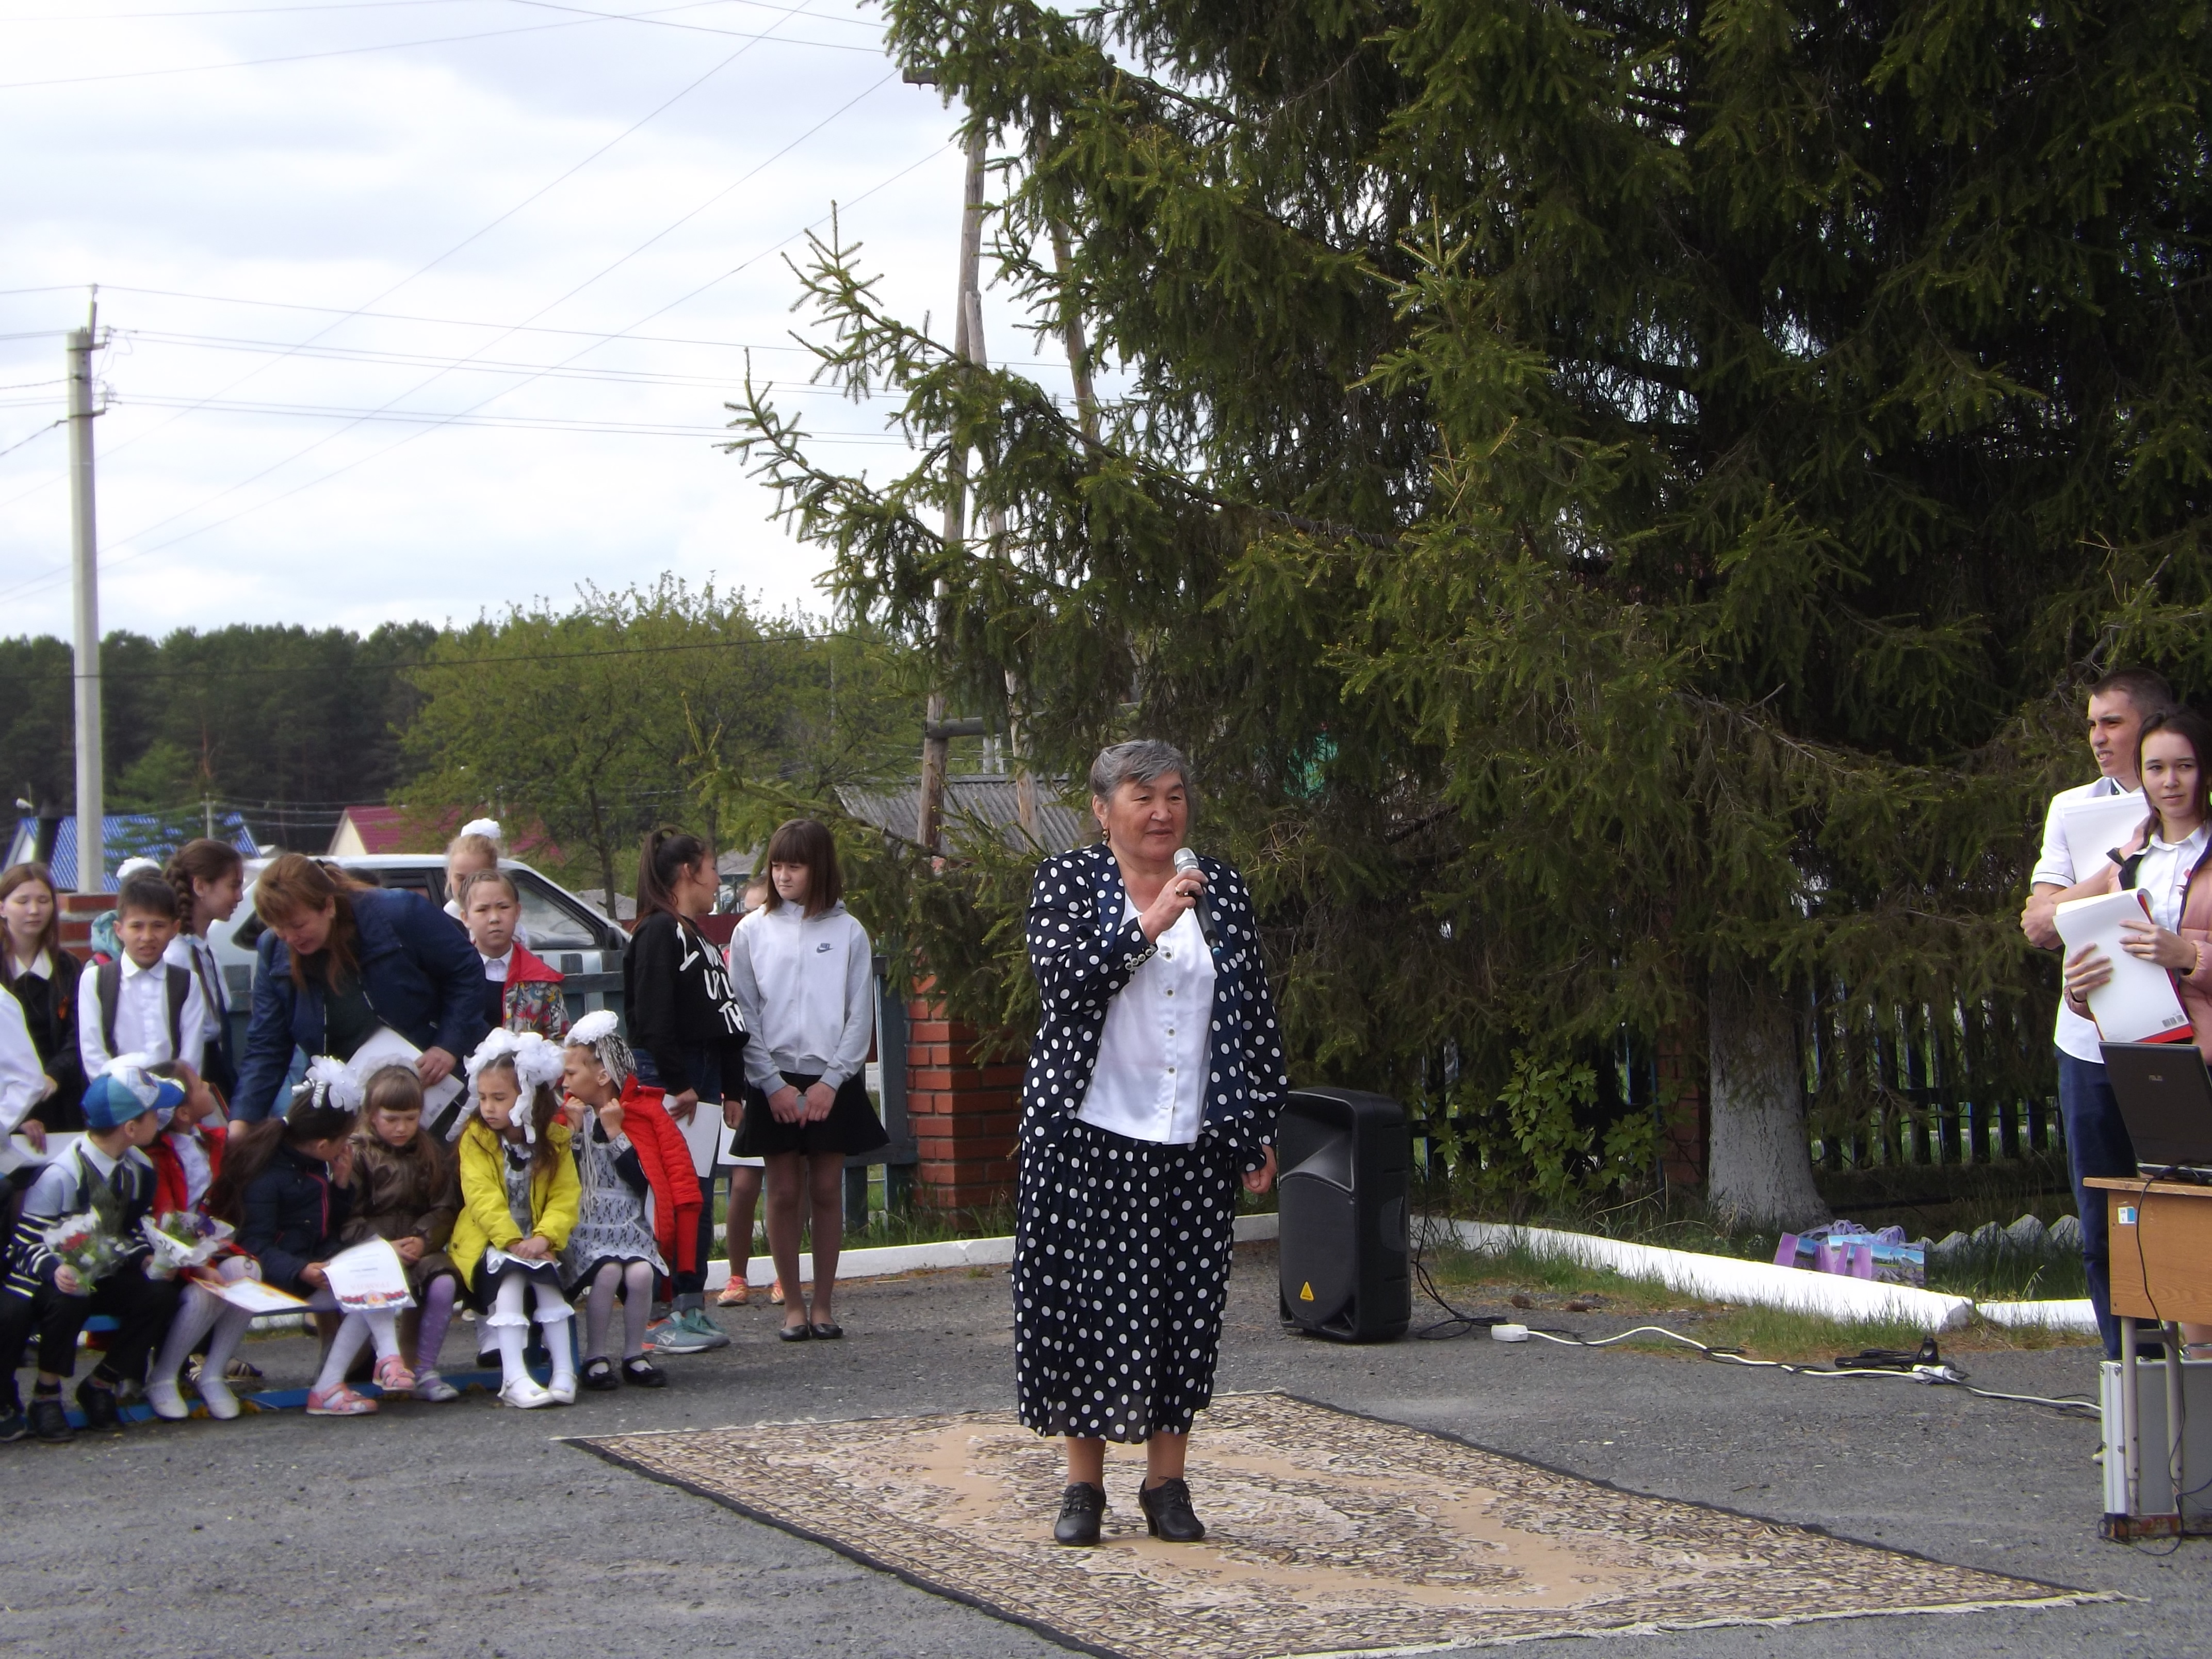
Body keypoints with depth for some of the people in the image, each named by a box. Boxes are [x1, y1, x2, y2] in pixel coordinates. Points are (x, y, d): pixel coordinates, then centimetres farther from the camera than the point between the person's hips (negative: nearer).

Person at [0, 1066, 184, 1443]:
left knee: (160, 1295, -19)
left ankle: (100, 1385, -2)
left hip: (105, 1277, 6)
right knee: (67, 1301, -38)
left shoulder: (137, 1168, 1)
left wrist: (148, 1258, -10)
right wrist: (55, 1271, -40)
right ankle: (46, 1395, -14)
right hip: (59, 1280, -6)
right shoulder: (61, 1176, -23)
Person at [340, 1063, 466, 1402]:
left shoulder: (432, 1153, 15)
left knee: (444, 1282, -27)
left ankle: (425, 1370, -16)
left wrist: (423, 1240, -12)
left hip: (421, 1248, 3)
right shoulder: (355, 1154, 3)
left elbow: (445, 1209, 7)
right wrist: (385, 1247, -18)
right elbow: (347, 1219, -5)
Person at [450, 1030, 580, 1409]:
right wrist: (513, 1240, -25)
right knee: (509, 1274, -30)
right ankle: (514, 1378, -36)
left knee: (547, 1277, -27)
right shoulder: (475, 1137, -2)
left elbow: (565, 1197, -6)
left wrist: (544, 1237, -24)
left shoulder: (554, 1140, 3)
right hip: (489, 1240, -2)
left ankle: (564, 1374, -24)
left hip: (537, 1242, 2)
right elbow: (482, 1197, -13)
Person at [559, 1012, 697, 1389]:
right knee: (608, 1270, -30)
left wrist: (614, 1133, -11)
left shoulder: (646, 1113, 1)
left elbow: (644, 1179, -9)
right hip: (585, 1226, 0)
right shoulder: (568, 1115, 8)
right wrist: (573, 1133, -8)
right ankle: (595, 1358, -13)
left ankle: (635, 1356, -8)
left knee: (640, 1272, -29)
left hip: (633, 1226, 0)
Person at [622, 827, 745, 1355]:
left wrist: (732, 1085, 16)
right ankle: (661, 1316, -8)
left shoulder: (699, 940, 20)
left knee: (698, 1197, 10)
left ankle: (692, 1308, 15)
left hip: (703, 1081, 10)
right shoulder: (659, 934, -9)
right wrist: (679, 1084, -18)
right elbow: (652, 1019, -17)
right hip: (668, 1080, -10)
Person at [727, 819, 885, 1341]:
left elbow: (860, 1014, 2)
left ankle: (824, 1304, 11)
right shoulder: (752, 931, 3)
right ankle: (793, 1305, 8)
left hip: (833, 1082, 0)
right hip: (774, 1081, 0)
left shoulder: (848, 932, 2)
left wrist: (831, 1080, -8)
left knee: (827, 1190, 3)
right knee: (784, 1191, 1)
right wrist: (773, 1084, -8)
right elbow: (742, 1015, 1)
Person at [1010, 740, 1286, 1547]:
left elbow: (1254, 1013, 12)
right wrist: (1150, 924, -21)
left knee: (1185, 1310, 4)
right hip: (1091, 1139, -3)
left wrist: (1260, 1127, 9)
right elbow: (1064, 977, -15)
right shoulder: (1068, 882, 2)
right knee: (1088, 1304, -1)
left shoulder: (1221, 889, 11)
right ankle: (1084, 1484, 10)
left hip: (1195, 1145, 3)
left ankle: (1167, 1483, 15)